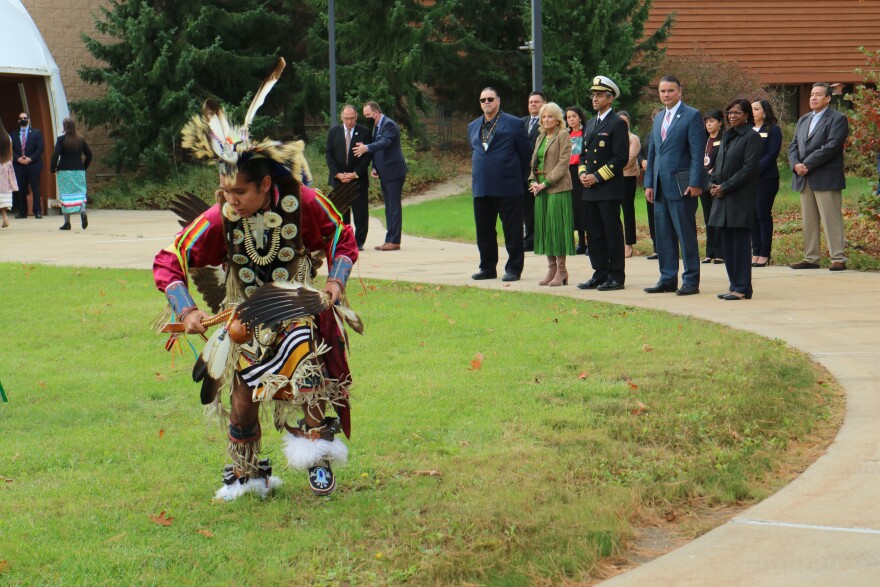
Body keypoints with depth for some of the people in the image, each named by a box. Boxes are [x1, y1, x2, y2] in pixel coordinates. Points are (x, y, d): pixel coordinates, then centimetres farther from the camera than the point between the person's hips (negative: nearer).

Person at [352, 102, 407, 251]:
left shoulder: (389, 125, -14)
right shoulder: (376, 126, 14)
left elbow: (385, 142, -31)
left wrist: (366, 148, -44)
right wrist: (374, 168, 6)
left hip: (393, 171, -10)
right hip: (384, 173, 10)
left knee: (394, 206, -8)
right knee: (389, 207, 12)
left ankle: (394, 241, -7)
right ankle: (389, 240, 16)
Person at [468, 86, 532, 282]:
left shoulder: (514, 124, -3)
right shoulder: (473, 127, 14)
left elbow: (526, 154, 0)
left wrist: (521, 179, 2)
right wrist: (476, 178, 17)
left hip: (508, 187, -5)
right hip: (481, 188, 5)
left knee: (512, 231, -1)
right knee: (484, 231, 9)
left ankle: (514, 269, 5)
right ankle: (488, 267, 18)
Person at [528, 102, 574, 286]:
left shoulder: (563, 137, -5)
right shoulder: (541, 138, 18)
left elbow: (563, 163, -12)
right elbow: (534, 161, 20)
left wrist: (545, 183, -16)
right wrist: (533, 181, 2)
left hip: (558, 188, -8)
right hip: (541, 189, 8)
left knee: (557, 227, -7)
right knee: (544, 228, 6)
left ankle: (561, 270, -3)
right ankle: (551, 269, 11)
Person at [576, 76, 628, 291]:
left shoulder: (617, 124, -7)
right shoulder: (591, 124, 18)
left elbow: (621, 158, -13)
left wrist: (597, 177, -15)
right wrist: (582, 173, 4)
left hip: (609, 189, -8)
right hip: (590, 190, 8)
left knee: (612, 233, -4)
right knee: (595, 234, 9)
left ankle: (616, 276, -1)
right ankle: (600, 275, 15)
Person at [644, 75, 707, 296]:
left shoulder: (691, 116, -5)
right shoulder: (658, 119, 18)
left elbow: (697, 152, -10)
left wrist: (695, 183, -17)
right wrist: (649, 183, 13)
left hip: (681, 186, -7)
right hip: (661, 187, 7)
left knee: (686, 235, -4)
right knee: (663, 235, 9)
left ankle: (691, 281, -1)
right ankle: (668, 279, 15)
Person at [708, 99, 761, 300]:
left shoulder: (752, 137, -8)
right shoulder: (726, 136, 17)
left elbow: (749, 168, -14)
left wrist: (725, 187, -15)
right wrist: (713, 184, 2)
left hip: (741, 198, -8)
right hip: (723, 196, 8)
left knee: (740, 242, -6)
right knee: (727, 243, 8)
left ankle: (742, 289, -4)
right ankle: (735, 285, 14)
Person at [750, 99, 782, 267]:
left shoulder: (773, 130, -1)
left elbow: (772, 155, -9)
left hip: (766, 179, -5)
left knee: (763, 214, -6)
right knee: (752, 215, 4)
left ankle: (764, 254, -3)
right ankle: (755, 252, 7)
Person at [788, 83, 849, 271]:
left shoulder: (837, 119, -4)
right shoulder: (803, 120, 20)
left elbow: (831, 147, -15)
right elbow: (793, 146, 15)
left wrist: (807, 165, -17)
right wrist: (796, 164, -6)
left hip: (826, 179, -7)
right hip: (805, 180, 7)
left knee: (831, 220, -7)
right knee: (809, 221, 8)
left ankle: (838, 259, -6)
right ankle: (811, 258, 13)